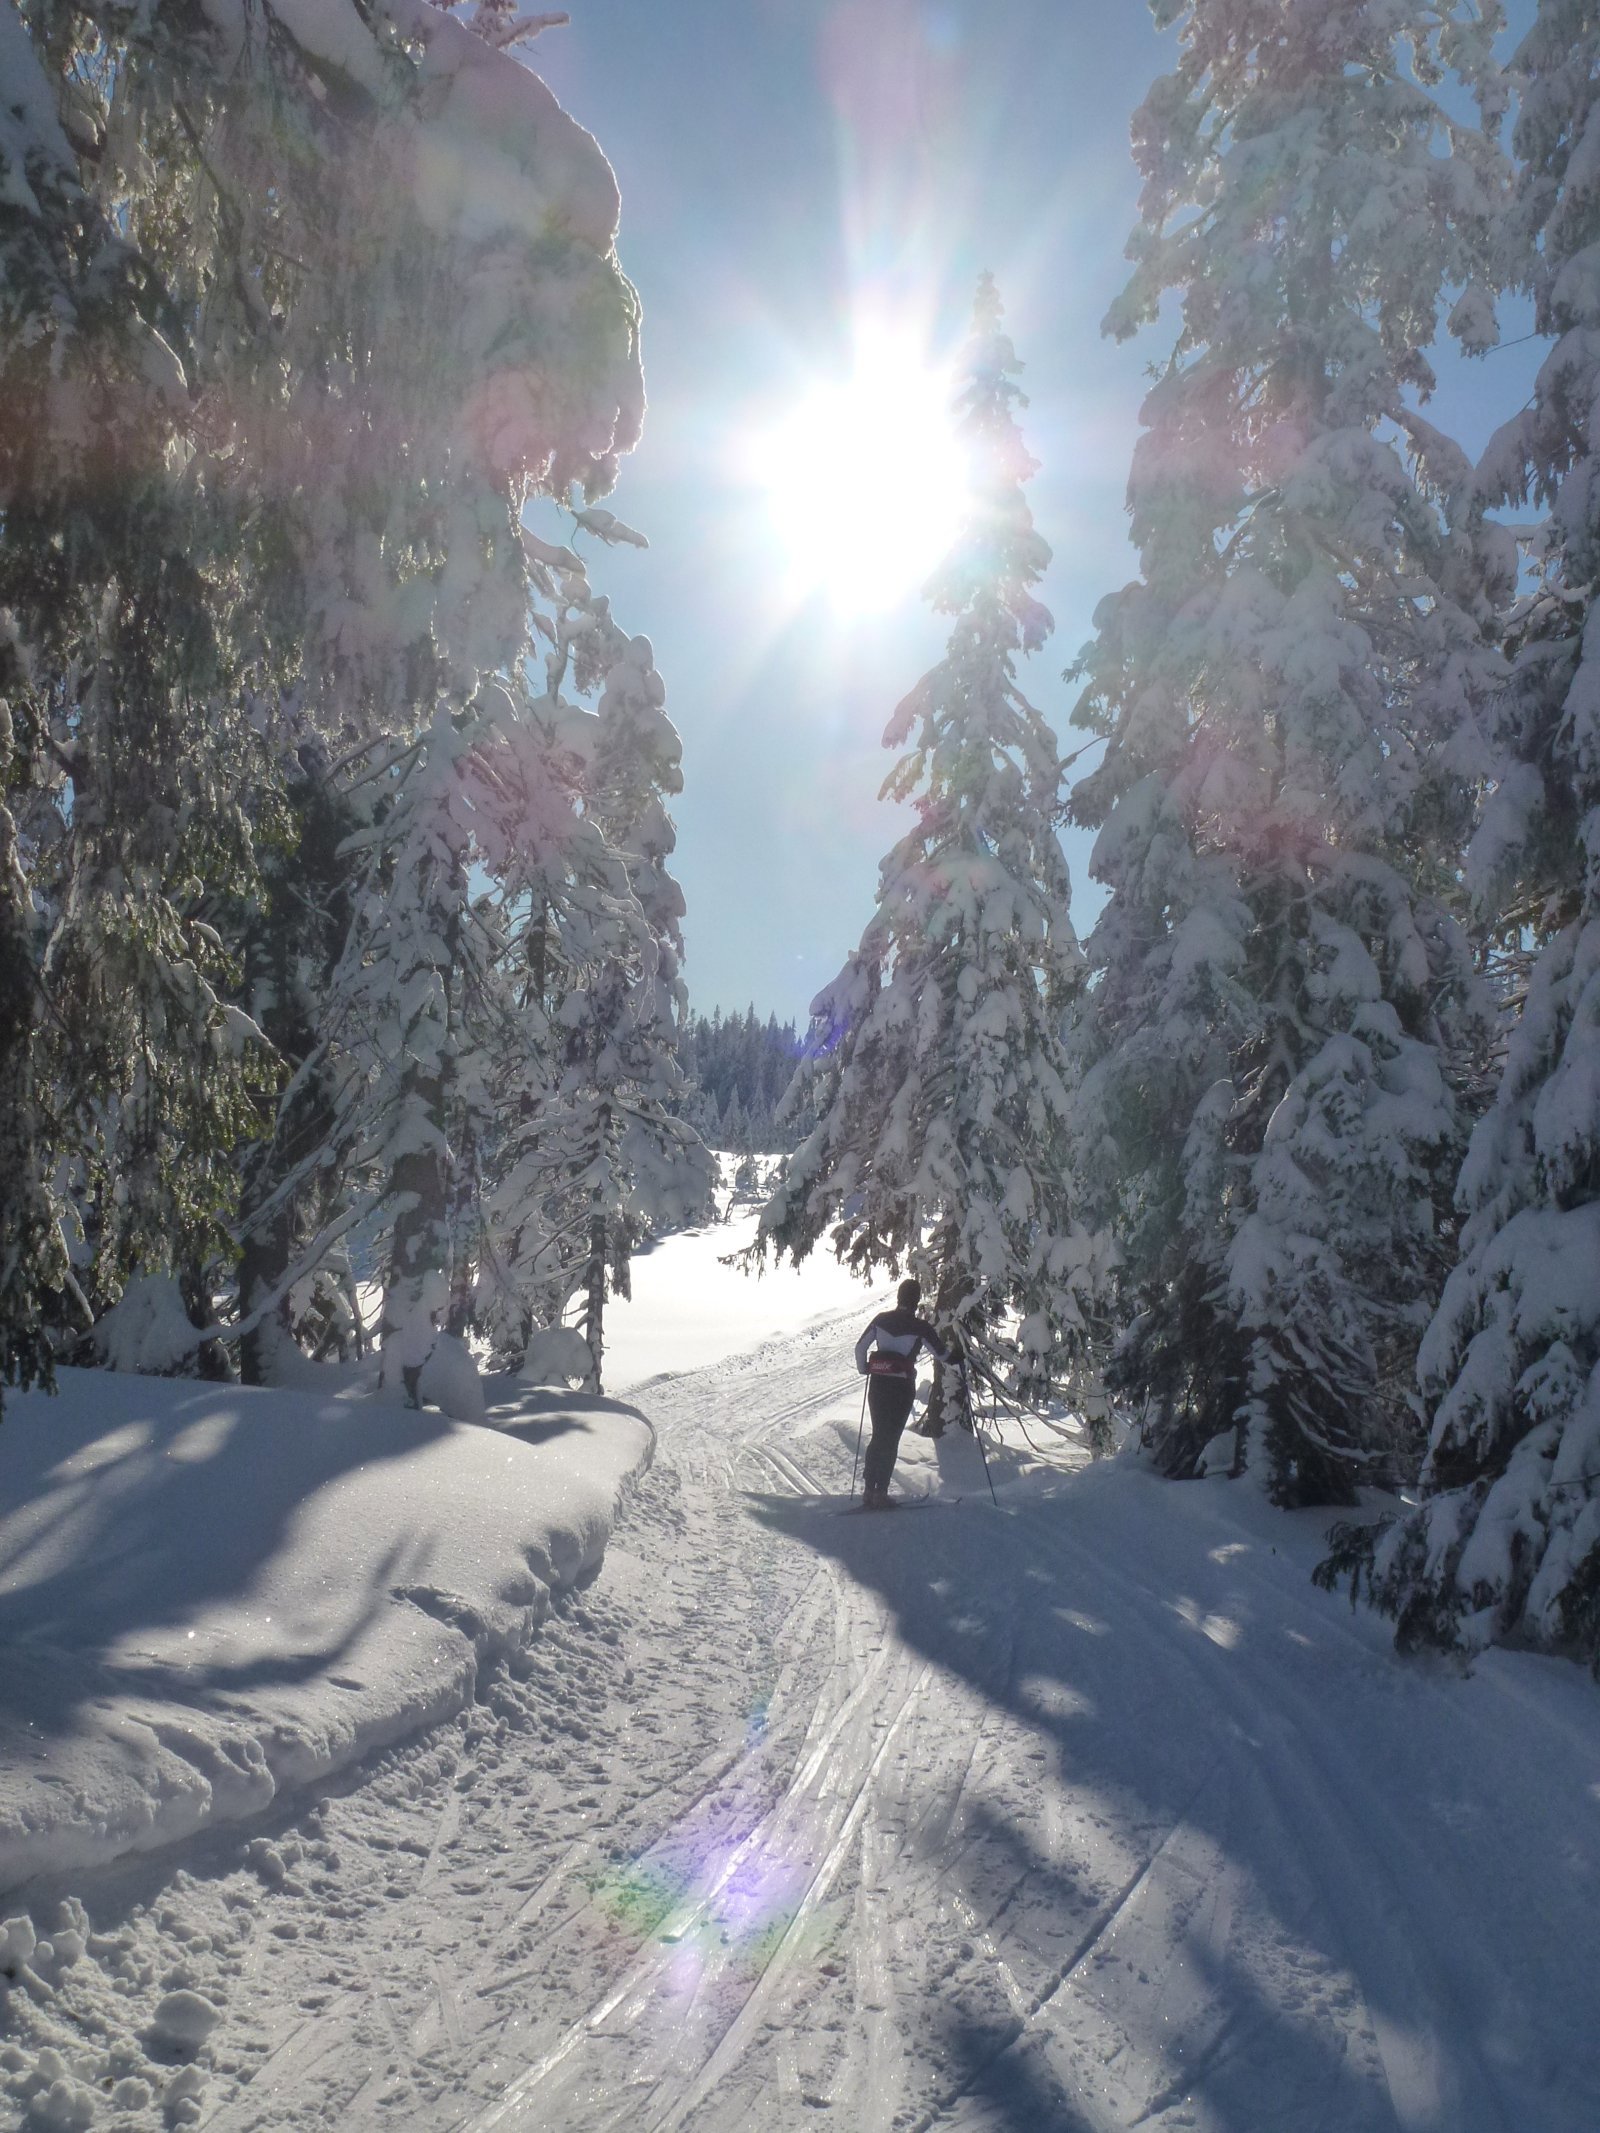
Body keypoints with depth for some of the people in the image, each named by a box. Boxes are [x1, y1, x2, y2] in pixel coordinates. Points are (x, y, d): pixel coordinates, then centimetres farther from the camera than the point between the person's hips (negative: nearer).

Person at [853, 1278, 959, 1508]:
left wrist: (864, 1370, 25)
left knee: (878, 1437, 14)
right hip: (902, 1387, -4)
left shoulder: (881, 1319, 2)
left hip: (877, 1385, 4)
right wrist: (957, 1356, 22)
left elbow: (860, 1347, 8)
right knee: (890, 1440, 3)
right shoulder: (919, 1327, -9)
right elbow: (943, 1354, 1)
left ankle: (869, 1492, 12)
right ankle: (880, 1494, 2)